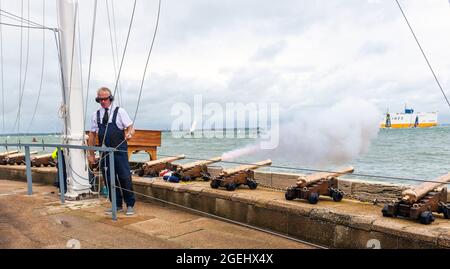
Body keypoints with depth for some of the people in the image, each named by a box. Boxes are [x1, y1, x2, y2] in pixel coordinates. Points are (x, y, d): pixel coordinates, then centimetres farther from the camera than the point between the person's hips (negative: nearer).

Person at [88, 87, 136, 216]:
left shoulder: (120, 111, 0)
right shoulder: (96, 115, 10)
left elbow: (131, 128, -1)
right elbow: (92, 134, 14)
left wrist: (129, 134, -25)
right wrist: (91, 153, 11)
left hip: (119, 151, -4)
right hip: (105, 152, 4)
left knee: (125, 177, -5)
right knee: (109, 179, 7)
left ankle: (130, 205, 9)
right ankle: (117, 205, 20)